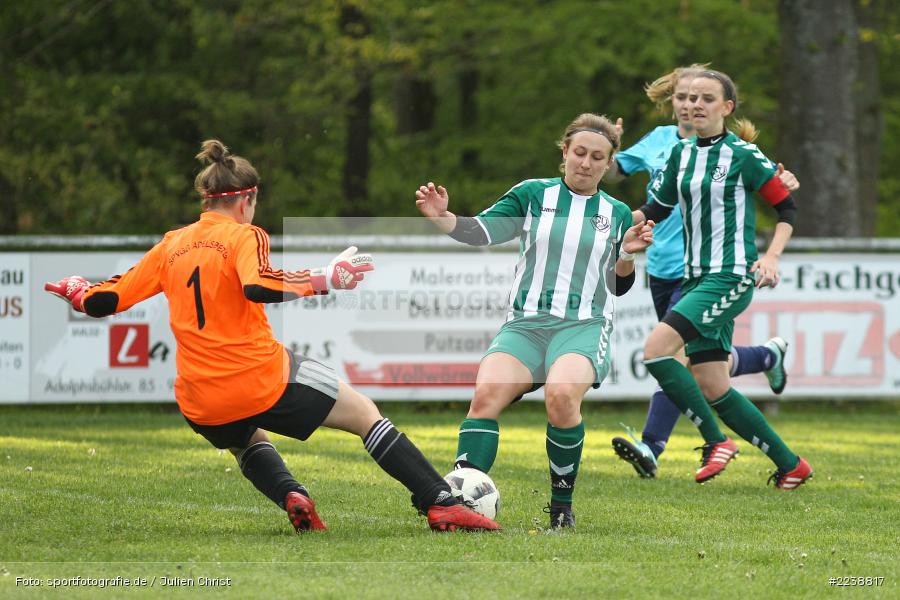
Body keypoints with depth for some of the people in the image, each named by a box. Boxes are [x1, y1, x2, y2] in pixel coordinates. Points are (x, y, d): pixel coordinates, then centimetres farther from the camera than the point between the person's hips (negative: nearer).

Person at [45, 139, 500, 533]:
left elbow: (103, 302, 10)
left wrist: (74, 290, 31)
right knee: (366, 414, 10)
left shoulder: (171, 246, 9)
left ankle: (290, 496, 7)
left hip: (201, 404, 5)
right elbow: (257, 287, -27)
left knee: (245, 441, 38)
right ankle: (441, 505, 0)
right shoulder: (243, 236, -5)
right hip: (264, 381, -5)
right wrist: (325, 279, -19)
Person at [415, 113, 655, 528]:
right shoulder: (533, 194, 10)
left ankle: (562, 505, -17)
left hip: (584, 327, -1)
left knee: (561, 392, -33)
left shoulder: (617, 214, 14)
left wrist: (628, 254, 0)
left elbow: (617, 286, 20)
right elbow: (479, 232, -1)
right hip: (525, 323, 1)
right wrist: (441, 217, -19)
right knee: (488, 392, -29)